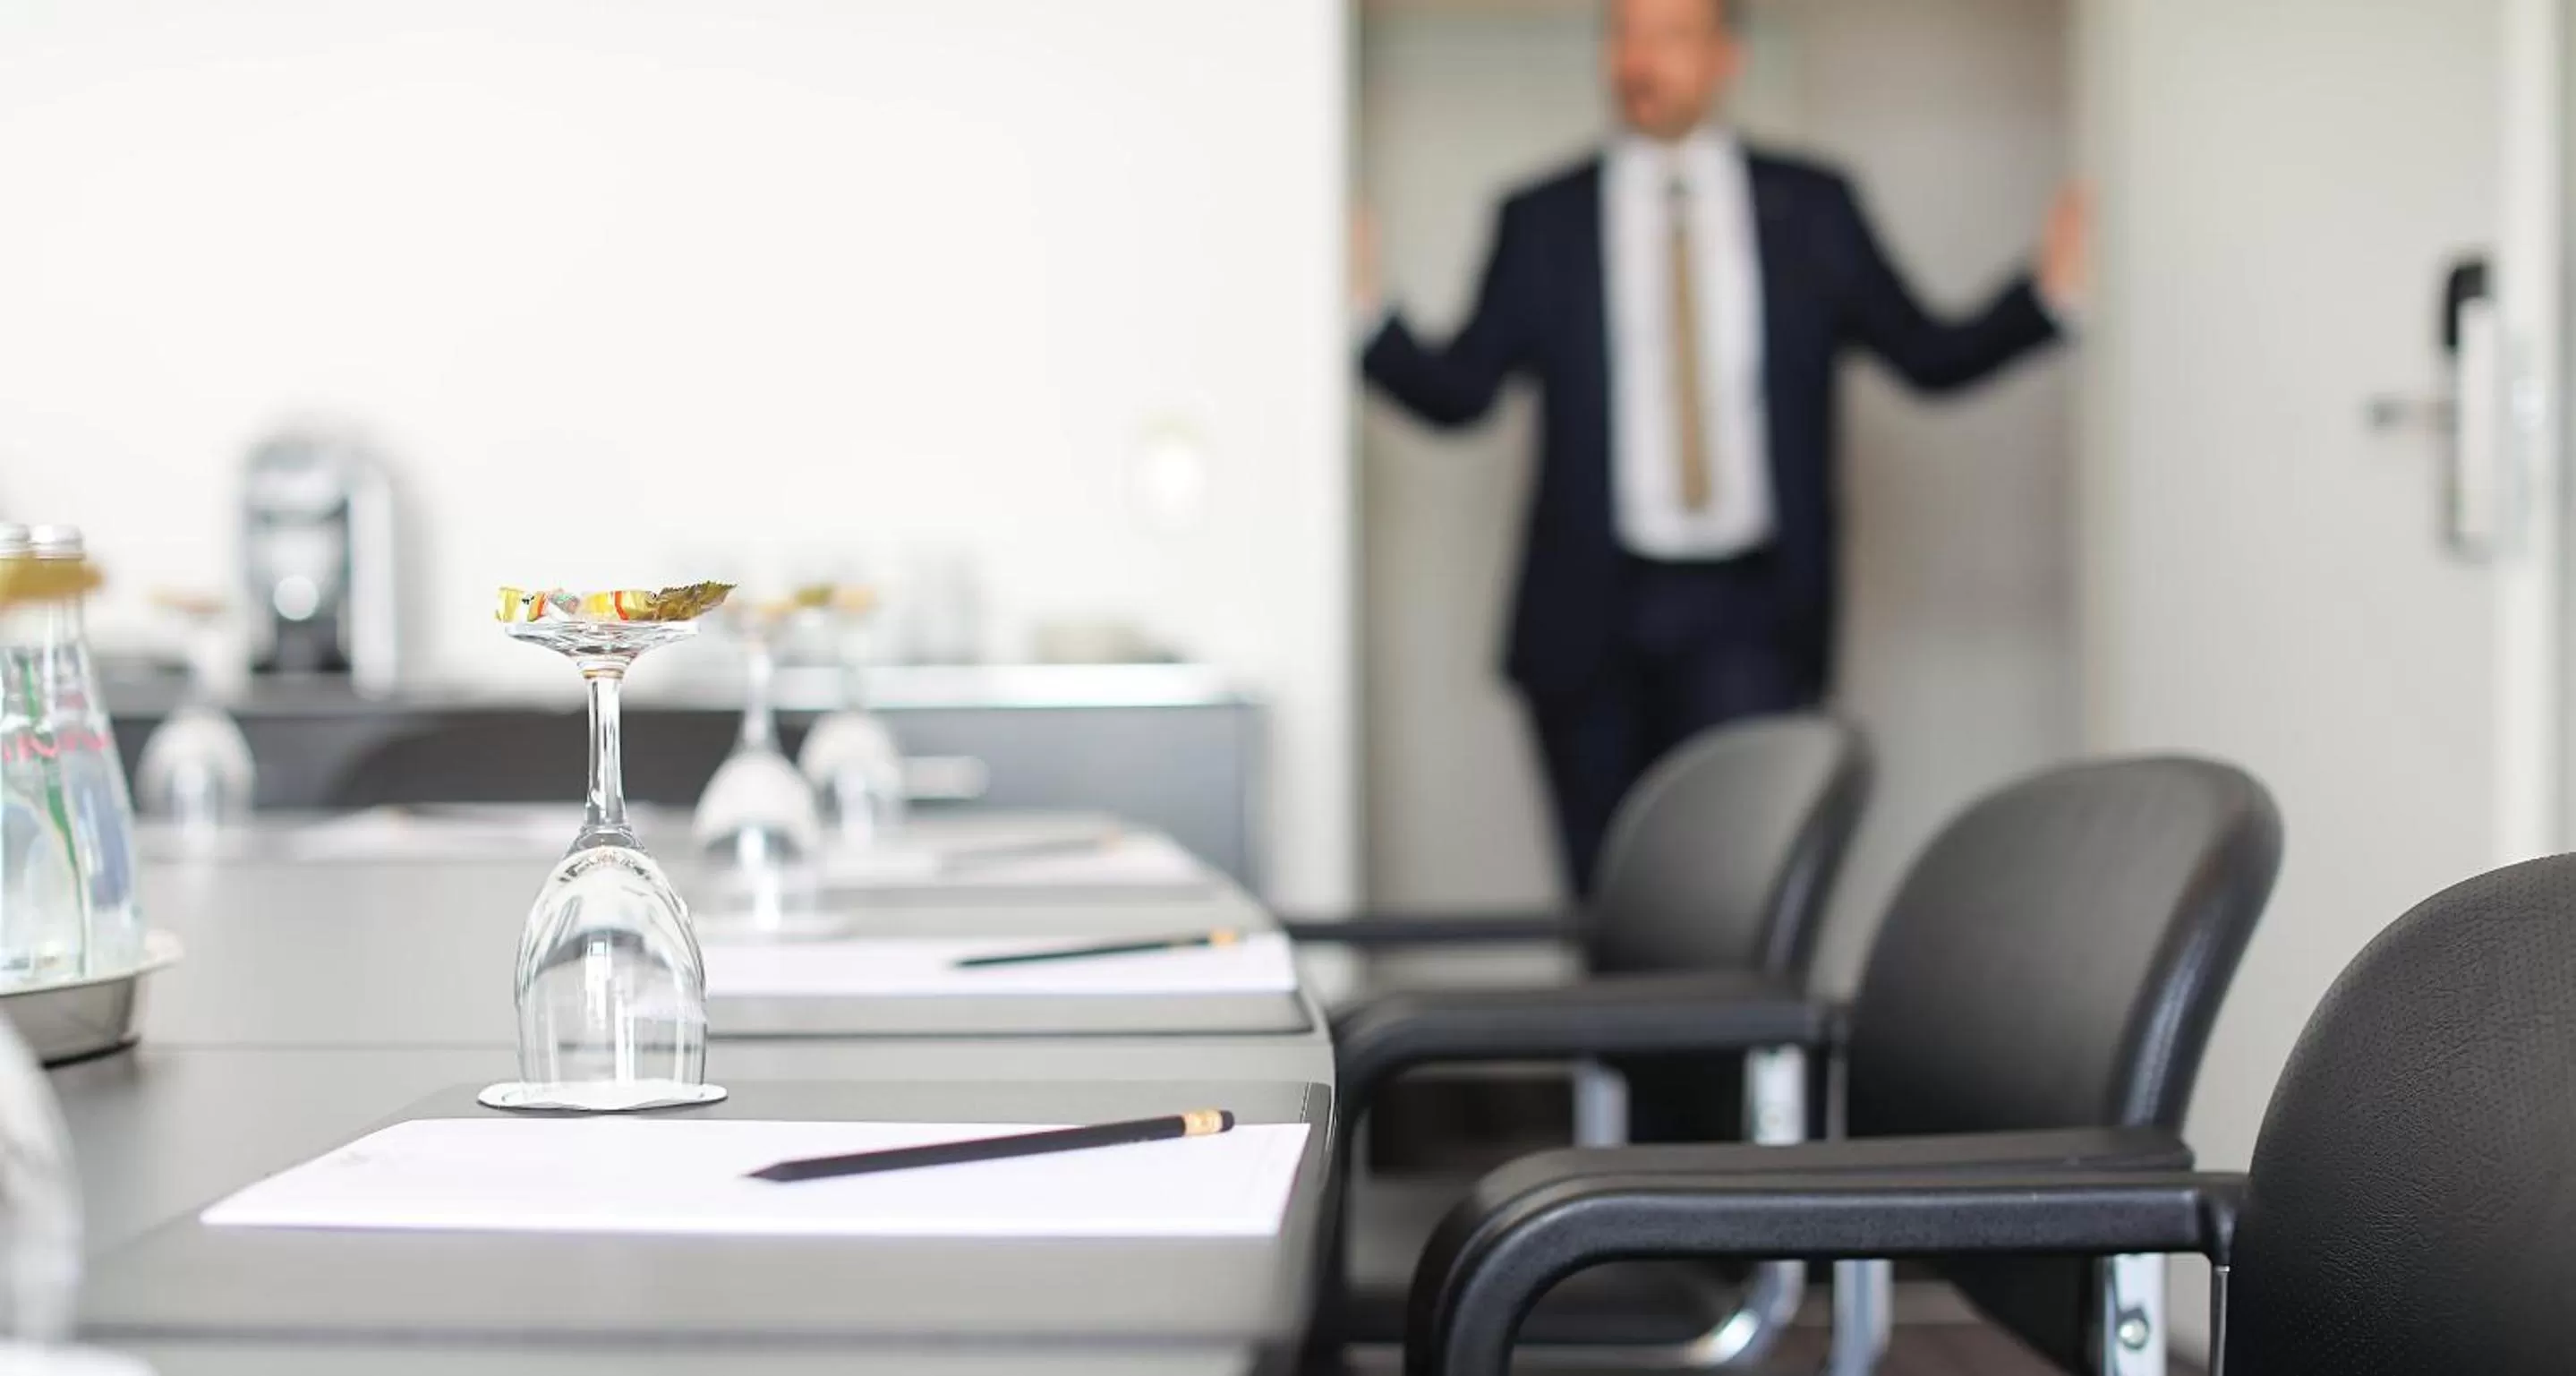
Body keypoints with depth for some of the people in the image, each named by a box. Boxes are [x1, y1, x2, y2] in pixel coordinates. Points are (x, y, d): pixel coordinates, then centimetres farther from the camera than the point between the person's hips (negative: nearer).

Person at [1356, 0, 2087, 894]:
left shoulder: (1810, 208, 9)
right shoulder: (1541, 222, 8)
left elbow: (1928, 355, 8)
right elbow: (1458, 390, 3)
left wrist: (2046, 298, -7)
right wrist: (1367, 318, -14)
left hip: (1750, 616, -1)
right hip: (1594, 613, 1)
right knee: (1610, 895, 5)